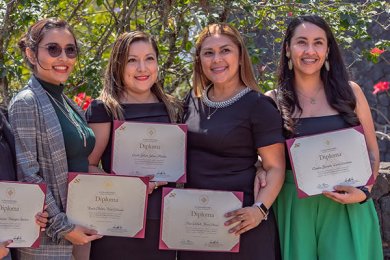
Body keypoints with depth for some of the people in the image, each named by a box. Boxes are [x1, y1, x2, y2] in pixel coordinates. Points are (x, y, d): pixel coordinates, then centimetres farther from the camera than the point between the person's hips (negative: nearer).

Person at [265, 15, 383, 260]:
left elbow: (371, 151, 7)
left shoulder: (349, 92, 3)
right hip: (294, 204, 0)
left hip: (346, 204, 0)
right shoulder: (274, 101, 2)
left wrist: (364, 191, -8)